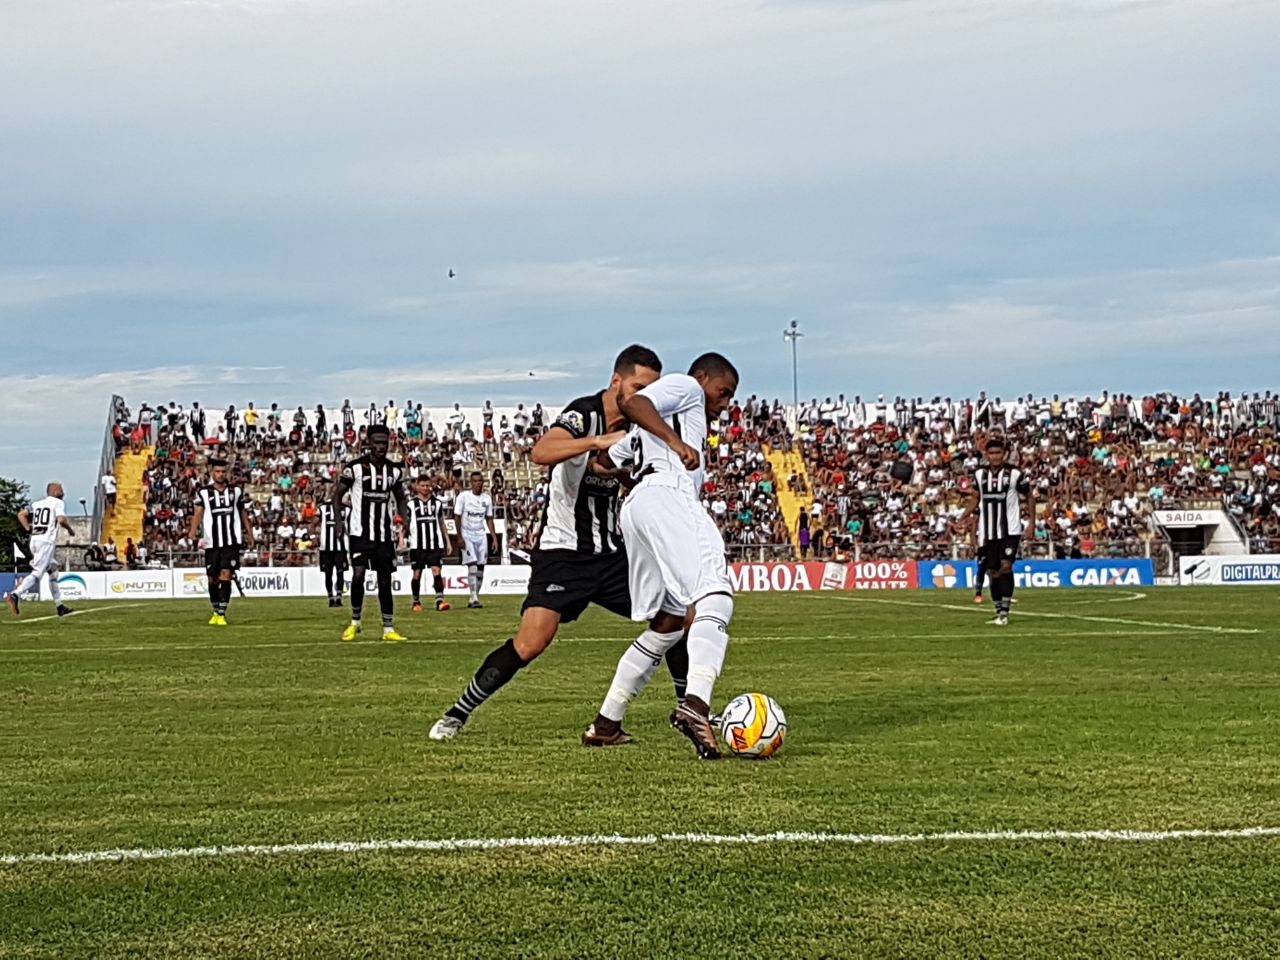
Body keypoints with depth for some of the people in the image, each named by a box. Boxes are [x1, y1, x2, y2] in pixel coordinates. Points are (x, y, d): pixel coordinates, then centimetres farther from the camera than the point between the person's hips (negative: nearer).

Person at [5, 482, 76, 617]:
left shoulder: (37, 504, 20)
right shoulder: (58, 503, 1)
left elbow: (21, 514, 11)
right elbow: (61, 519, -15)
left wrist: (28, 529, 10)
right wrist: (69, 529, 2)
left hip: (34, 540, 8)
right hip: (47, 541, -8)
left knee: (53, 572, 16)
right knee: (37, 573, -14)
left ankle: (60, 606, 19)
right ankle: (15, 594, -32)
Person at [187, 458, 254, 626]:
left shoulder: (236, 491, 8)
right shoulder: (204, 492, 3)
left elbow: (243, 513, 17)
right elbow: (198, 512, -10)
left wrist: (250, 535, 20)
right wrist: (193, 531, -27)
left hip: (232, 542, -1)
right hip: (211, 542, 1)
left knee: (226, 574, -14)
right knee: (213, 579, 7)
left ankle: (222, 614, -14)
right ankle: (216, 612, 26)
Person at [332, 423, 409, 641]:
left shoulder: (395, 470, 7)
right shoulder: (355, 467, -5)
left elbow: (400, 498, 21)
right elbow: (338, 493, 3)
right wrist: (338, 519, -9)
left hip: (385, 533, 4)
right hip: (361, 532, -4)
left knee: (385, 581, 5)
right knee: (358, 575, -15)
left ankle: (388, 629, 12)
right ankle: (355, 623, 4)